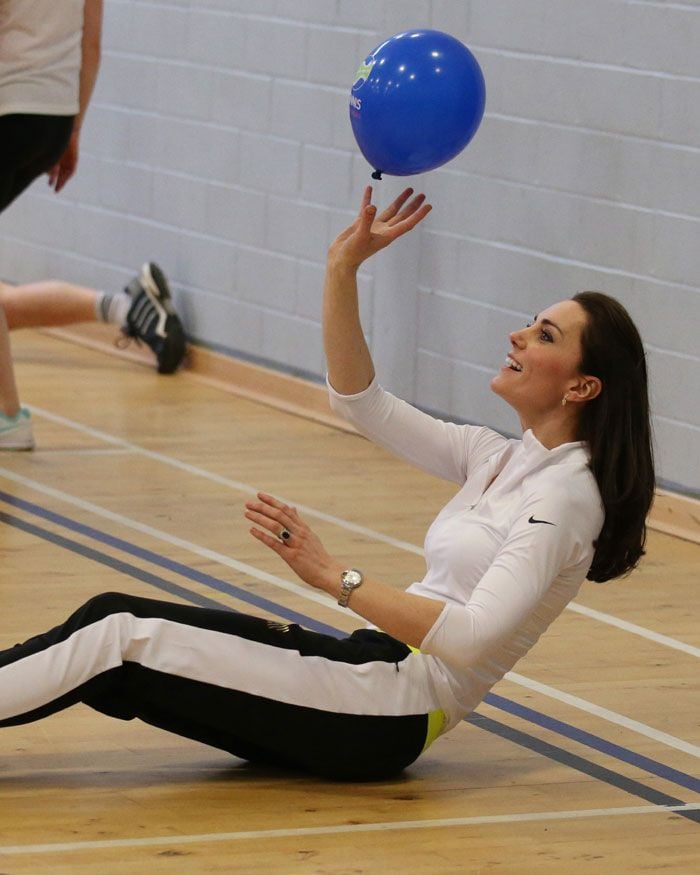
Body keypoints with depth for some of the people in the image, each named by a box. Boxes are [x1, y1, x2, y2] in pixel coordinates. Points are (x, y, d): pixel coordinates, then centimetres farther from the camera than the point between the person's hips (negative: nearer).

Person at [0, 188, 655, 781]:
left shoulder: (565, 497, -12)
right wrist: (344, 269, 2)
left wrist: (334, 577, -25)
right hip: (372, 666, 8)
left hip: (395, 715, -8)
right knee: (114, 615, -7)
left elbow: (474, 638, -24)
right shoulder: (498, 458, 15)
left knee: (122, 641, -16)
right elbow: (360, 401, 14)